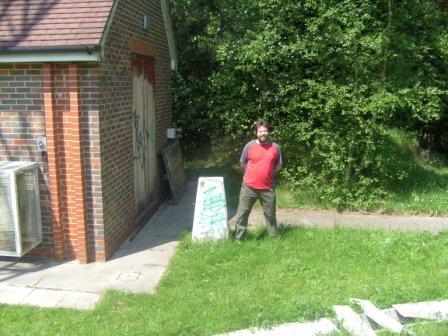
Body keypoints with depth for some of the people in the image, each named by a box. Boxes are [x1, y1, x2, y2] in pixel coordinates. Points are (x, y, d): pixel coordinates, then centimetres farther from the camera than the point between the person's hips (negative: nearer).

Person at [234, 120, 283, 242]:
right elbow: (243, 163, 10)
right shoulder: (249, 146, -3)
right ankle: (238, 239, 12)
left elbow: (279, 165, 12)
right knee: (242, 213, 2)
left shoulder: (275, 147, 1)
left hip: (268, 188, 1)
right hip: (249, 187, -1)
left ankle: (274, 237, 27)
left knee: (270, 214, 13)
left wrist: (267, 173, 6)